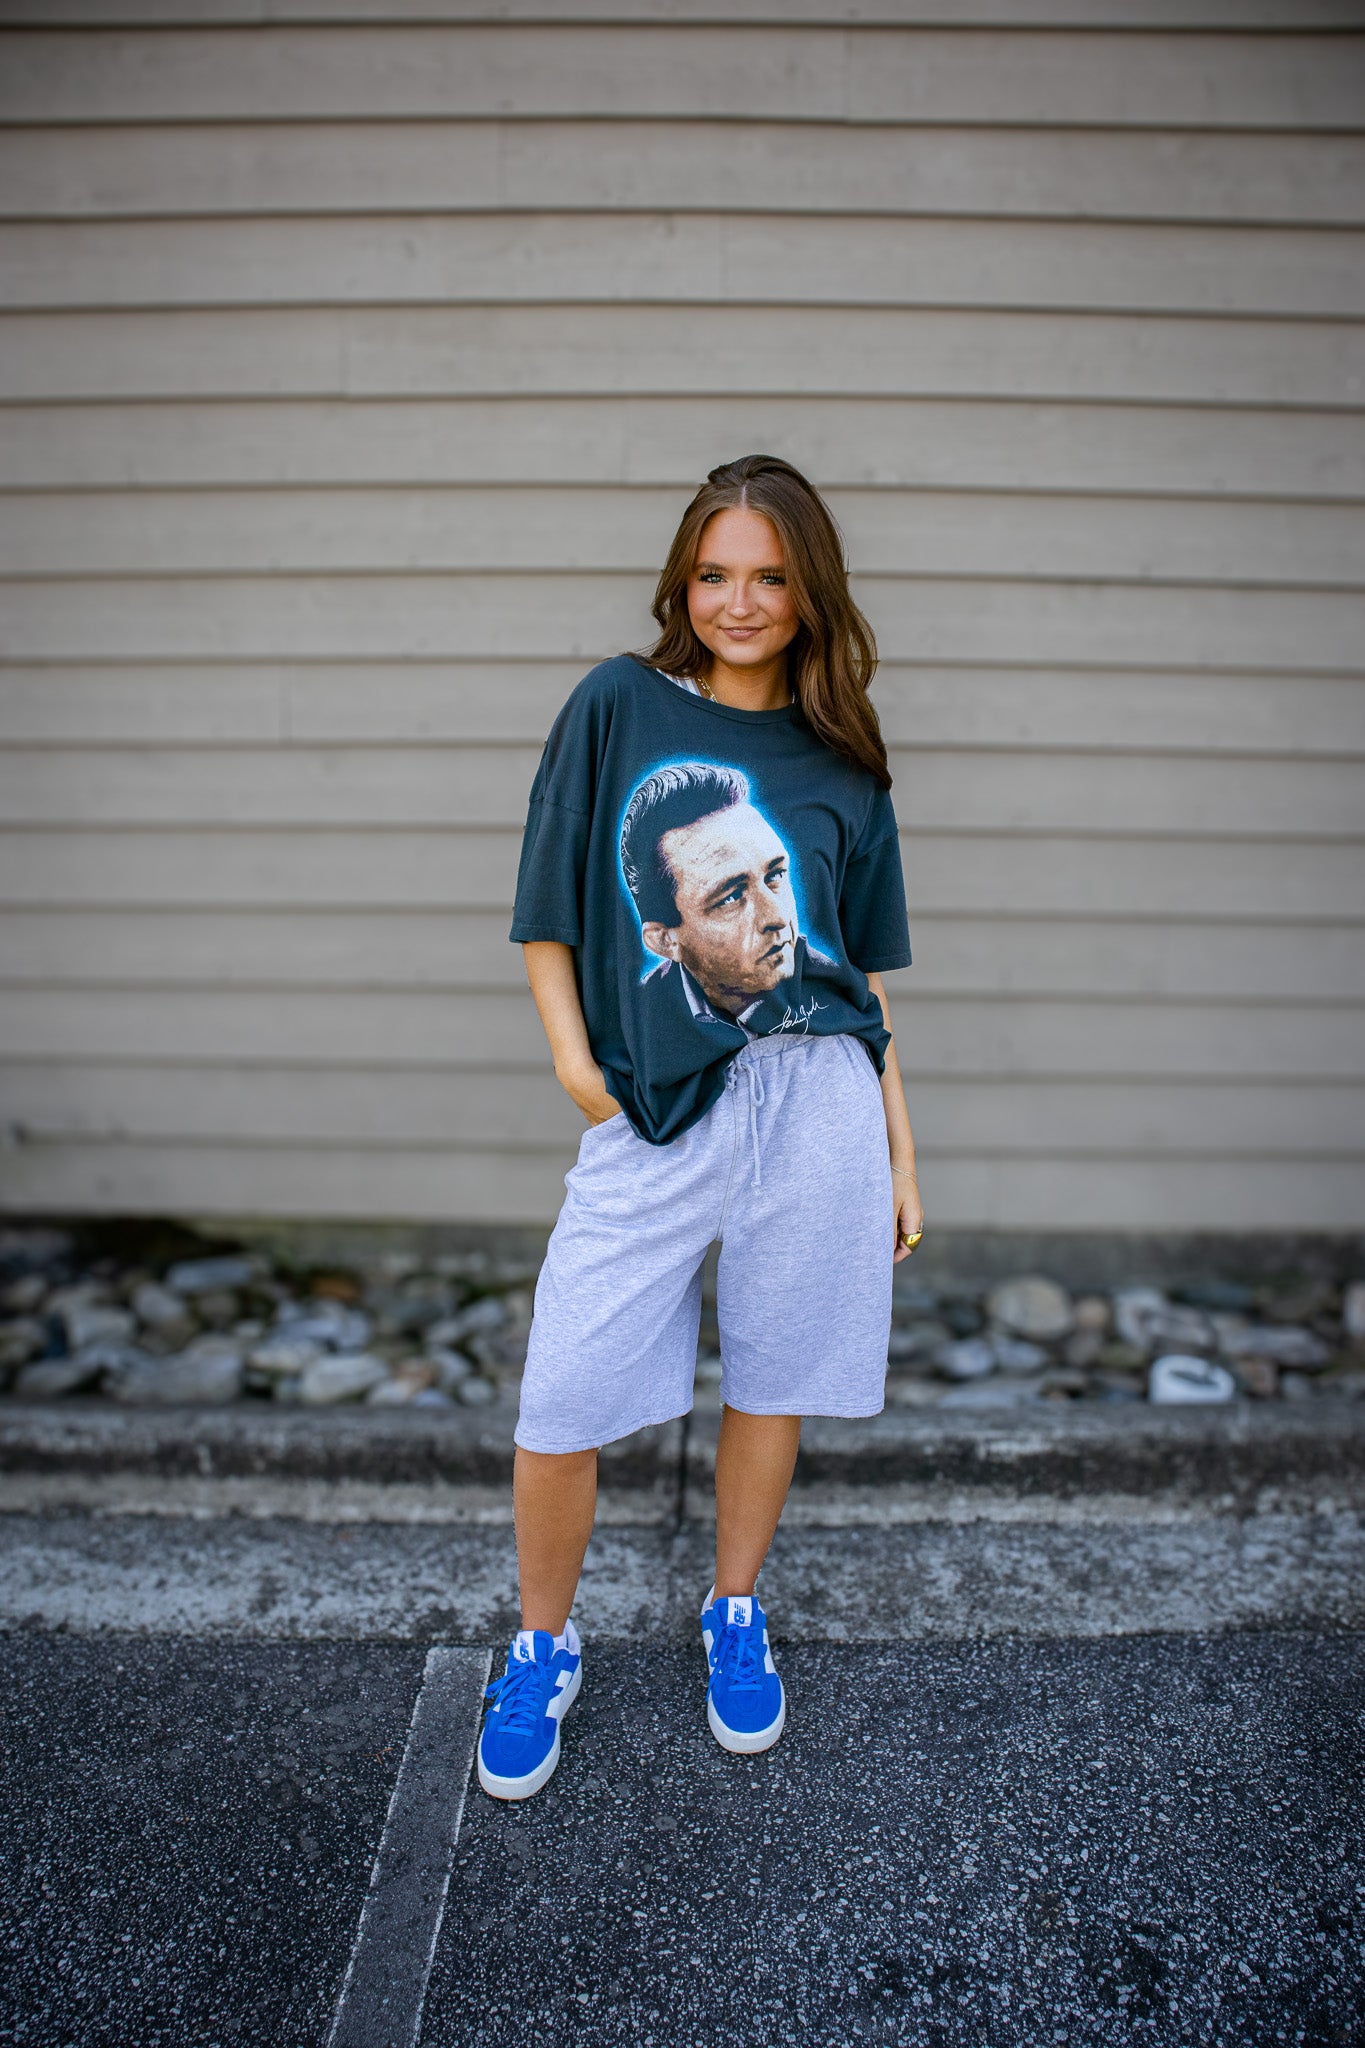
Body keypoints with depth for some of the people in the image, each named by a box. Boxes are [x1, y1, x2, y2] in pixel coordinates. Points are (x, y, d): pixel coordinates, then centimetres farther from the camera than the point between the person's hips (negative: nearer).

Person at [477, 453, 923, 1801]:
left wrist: (900, 1158, 10)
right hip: (654, 1120, -1)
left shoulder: (842, 761, 9)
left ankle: (735, 1614, 39)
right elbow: (547, 912, 5)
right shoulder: (618, 705, 4)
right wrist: (573, 1062, -7)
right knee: (562, 1407, 0)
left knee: (771, 1385, 13)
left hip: (816, 1107, 2)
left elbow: (862, 977, 11)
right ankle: (541, 1649, 28)